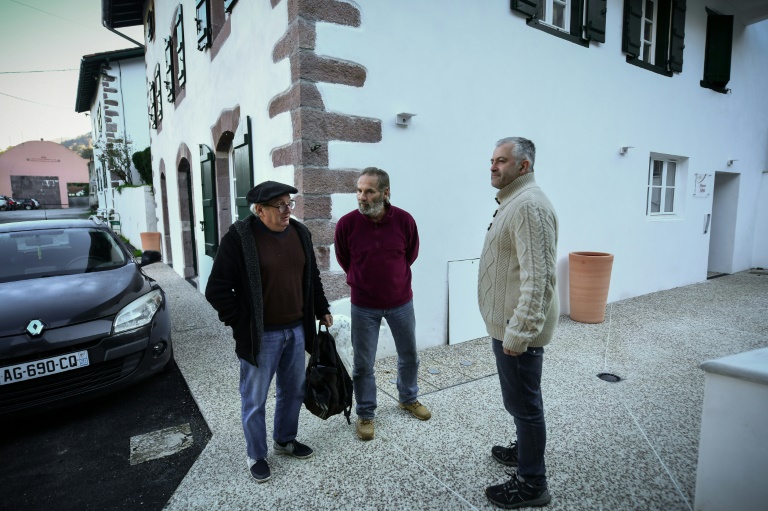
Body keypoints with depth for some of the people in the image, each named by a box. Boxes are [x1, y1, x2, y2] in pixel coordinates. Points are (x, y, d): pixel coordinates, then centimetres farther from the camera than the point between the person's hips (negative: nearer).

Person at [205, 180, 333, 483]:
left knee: (293, 392, 20)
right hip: (261, 335, -5)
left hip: (296, 330, 6)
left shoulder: (300, 232, 3)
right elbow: (217, 290, -13)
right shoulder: (239, 238, -15)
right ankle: (256, 455, 33)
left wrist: (322, 309, 14)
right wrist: (242, 325, -11)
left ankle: (285, 440, 43)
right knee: (255, 400, 11)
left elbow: (312, 277, 14)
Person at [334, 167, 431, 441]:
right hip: (364, 306, -1)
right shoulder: (347, 223, -16)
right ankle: (365, 414, 30)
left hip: (401, 302, 2)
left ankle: (409, 399, 44)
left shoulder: (404, 220, -14)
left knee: (409, 355, 18)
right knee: (362, 364, 8)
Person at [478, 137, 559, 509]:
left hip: (519, 327, -10)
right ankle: (525, 449, 43)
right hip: (508, 323, 10)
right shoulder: (512, 201, 14)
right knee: (520, 398, 24)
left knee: (523, 401, 3)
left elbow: (536, 277, -26)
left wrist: (517, 333, -25)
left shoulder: (529, 205, -19)